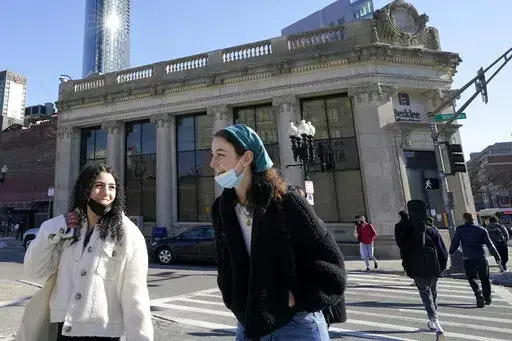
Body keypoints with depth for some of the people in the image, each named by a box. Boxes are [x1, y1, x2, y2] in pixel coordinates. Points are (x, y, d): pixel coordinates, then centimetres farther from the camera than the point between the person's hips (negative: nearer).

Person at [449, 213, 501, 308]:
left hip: (468, 259, -2)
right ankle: (487, 298, 25)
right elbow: (490, 244, 1)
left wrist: (451, 252, 15)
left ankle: (479, 294, -14)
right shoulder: (482, 229, 4)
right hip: (481, 258, 3)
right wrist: (497, 256, 7)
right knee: (484, 278, 17)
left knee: (472, 278, 7)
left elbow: (455, 243, 0)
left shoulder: (460, 229, -1)